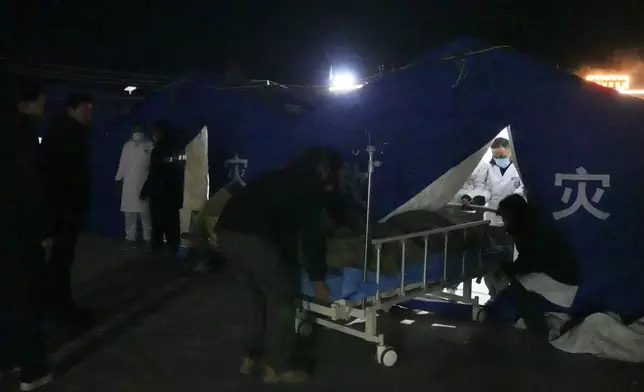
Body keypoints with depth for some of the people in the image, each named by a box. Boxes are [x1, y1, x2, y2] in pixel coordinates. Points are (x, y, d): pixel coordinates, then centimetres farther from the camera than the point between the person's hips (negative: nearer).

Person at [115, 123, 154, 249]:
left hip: (143, 185, -3)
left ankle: (148, 239, 9)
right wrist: (118, 179, 10)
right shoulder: (127, 146, 12)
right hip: (128, 185, 3)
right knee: (130, 213, 5)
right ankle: (131, 238, 12)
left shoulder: (149, 146, 2)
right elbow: (122, 164, 13)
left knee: (145, 213, 0)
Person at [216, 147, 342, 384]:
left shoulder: (286, 178, 31)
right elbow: (312, 234, 6)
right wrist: (317, 280, 15)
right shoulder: (312, 186, 7)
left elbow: (285, 228, 37)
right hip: (252, 236, -9)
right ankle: (277, 367, 15)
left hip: (227, 230, 9)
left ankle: (251, 356, 33)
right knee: (282, 296, 7)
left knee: (260, 294, 24)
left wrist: (290, 266, 45)